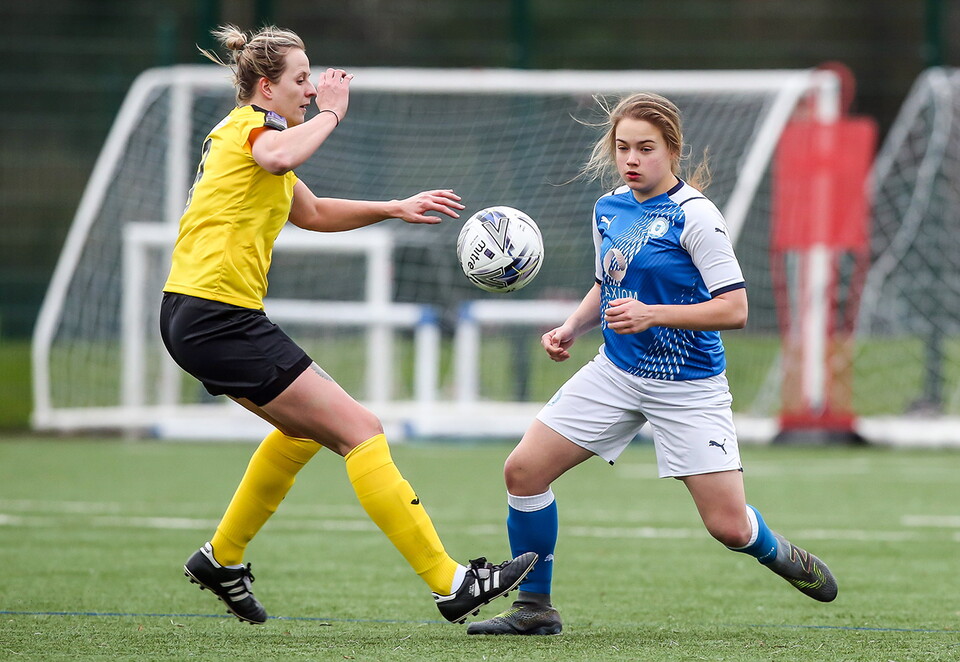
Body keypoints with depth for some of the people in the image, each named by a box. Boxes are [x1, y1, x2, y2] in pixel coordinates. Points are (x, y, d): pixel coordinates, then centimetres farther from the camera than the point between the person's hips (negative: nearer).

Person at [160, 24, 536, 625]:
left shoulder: (241, 132, 22)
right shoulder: (254, 126, -9)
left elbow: (310, 213, 35)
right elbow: (281, 157, -36)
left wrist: (395, 209, 25)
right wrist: (330, 113, -18)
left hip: (195, 319, 10)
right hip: (220, 320, -10)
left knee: (306, 426, 28)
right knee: (360, 429, -10)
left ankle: (223, 559, 33)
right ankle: (451, 583, -12)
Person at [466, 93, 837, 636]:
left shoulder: (694, 216, -16)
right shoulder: (609, 209, 5)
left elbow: (734, 309, -19)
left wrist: (652, 314, -27)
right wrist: (572, 328, 3)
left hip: (688, 387, -6)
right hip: (615, 373, 6)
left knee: (729, 527, -8)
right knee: (524, 470, -5)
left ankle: (778, 553, 30)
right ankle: (535, 608, 9)